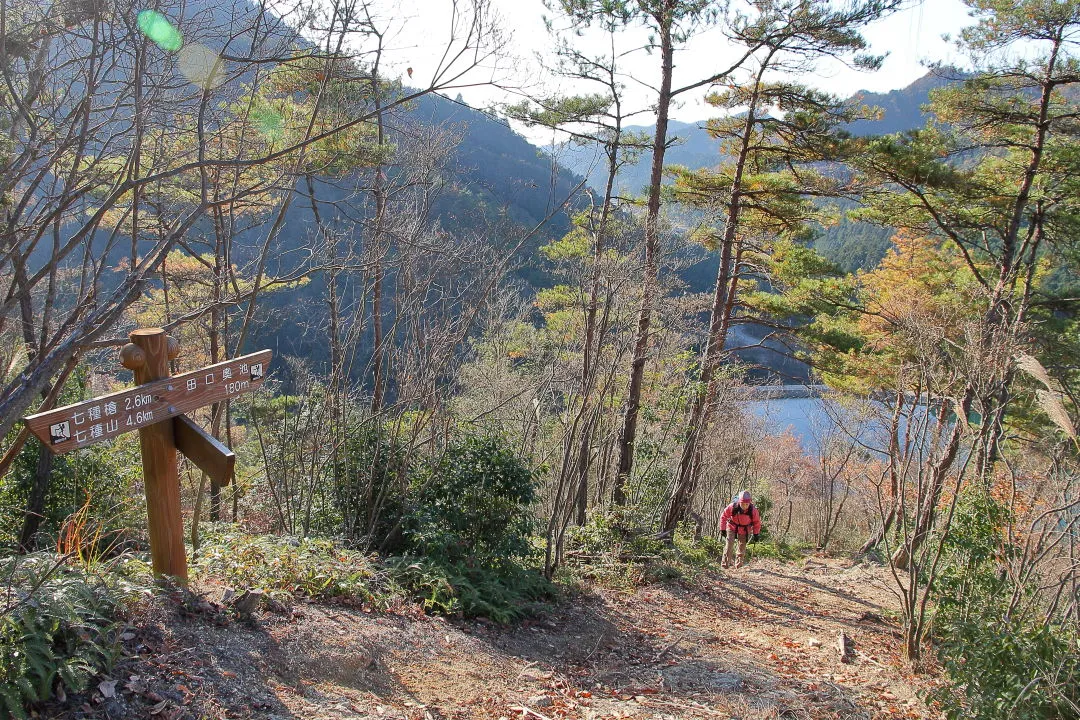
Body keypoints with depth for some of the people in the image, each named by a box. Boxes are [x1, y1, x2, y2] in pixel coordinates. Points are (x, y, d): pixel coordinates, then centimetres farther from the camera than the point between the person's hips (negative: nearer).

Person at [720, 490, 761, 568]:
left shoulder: (753, 510, -25)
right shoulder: (732, 507, -29)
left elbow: (757, 522, -7)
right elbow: (723, 516, -13)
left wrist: (756, 534, -5)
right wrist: (722, 529, -11)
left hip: (744, 530, 1)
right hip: (732, 527, -1)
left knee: (742, 546, 5)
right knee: (729, 543, -14)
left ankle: (738, 564, 23)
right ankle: (725, 563, -6)